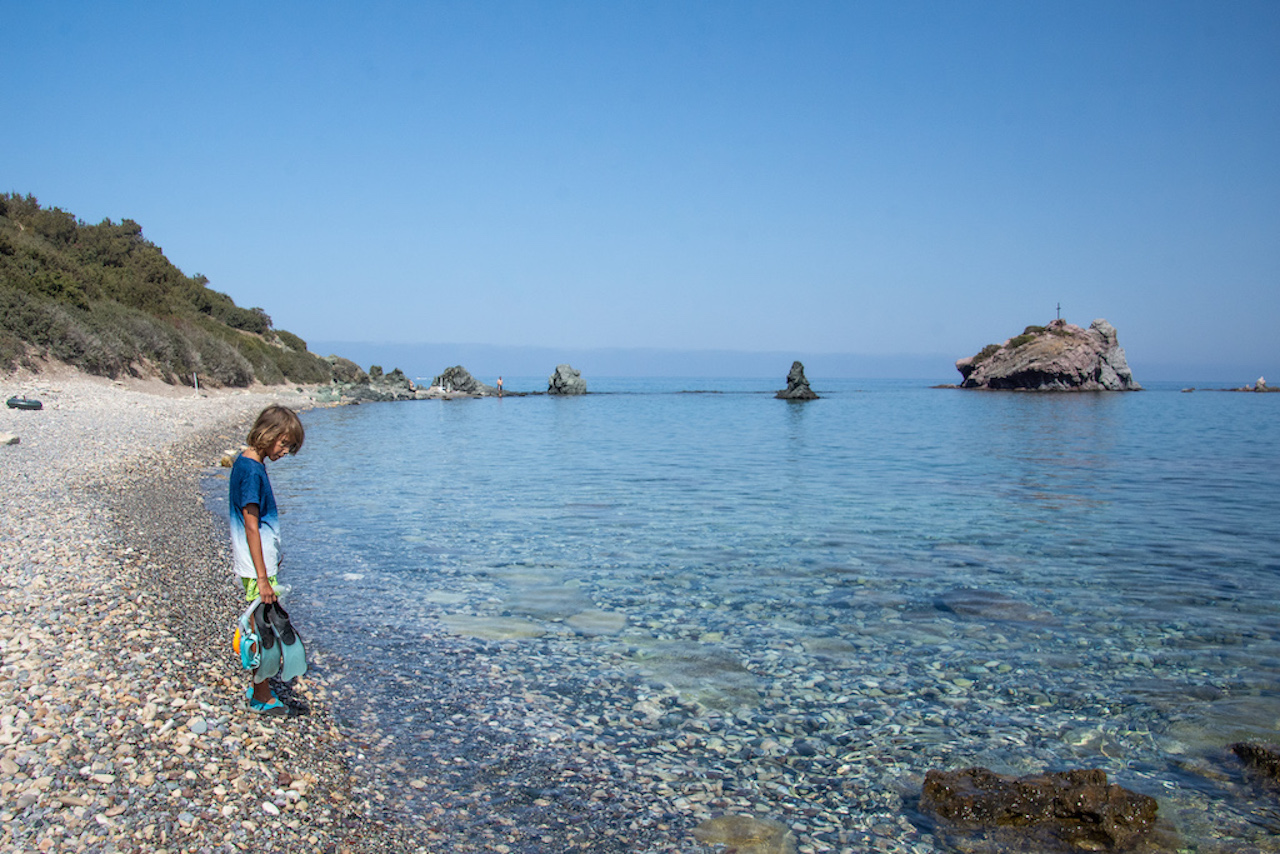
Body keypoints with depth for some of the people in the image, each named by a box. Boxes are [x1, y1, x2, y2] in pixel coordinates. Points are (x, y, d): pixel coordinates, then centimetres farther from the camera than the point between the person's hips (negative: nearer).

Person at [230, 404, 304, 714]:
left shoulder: (246, 462, 8)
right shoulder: (252, 471, -21)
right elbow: (251, 527, -22)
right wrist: (263, 578, -21)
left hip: (262, 563, 10)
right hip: (258, 567, -10)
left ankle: (257, 684, 31)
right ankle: (261, 697, 12)